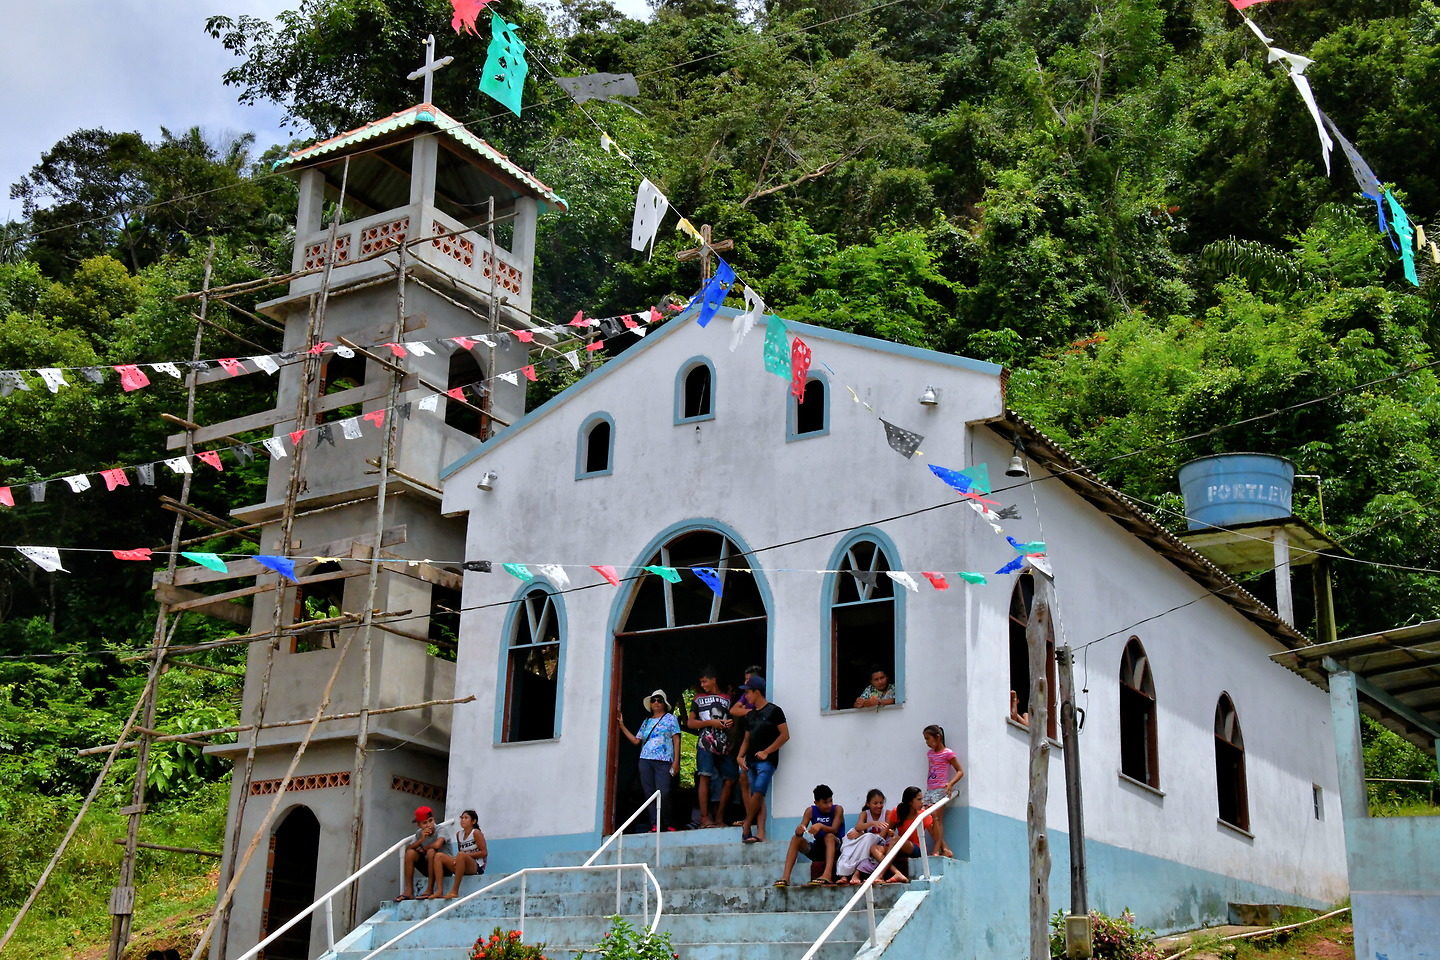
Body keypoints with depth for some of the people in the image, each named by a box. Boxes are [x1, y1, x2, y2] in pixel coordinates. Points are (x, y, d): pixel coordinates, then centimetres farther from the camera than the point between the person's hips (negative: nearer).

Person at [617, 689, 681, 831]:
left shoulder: (670, 718, 10)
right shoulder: (647, 721, 22)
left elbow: (676, 740, 3)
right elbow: (636, 740, 17)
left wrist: (676, 761, -7)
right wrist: (621, 725, 16)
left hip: (663, 761, -5)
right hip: (645, 761, 5)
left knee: (663, 794, -15)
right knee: (649, 793, -1)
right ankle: (654, 825, 0)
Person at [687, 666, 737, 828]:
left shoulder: (727, 699, 17)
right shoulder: (699, 699, 12)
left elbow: (733, 719, 24)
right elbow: (690, 723, 5)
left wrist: (731, 724, 0)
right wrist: (711, 722, -6)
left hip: (725, 745, 3)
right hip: (706, 744, -3)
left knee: (730, 780, -2)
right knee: (705, 777, -13)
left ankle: (719, 817, 7)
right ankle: (704, 817, -13)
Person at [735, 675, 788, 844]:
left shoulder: (773, 711, -3)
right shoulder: (750, 715, 18)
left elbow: (785, 735, -7)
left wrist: (766, 752, -12)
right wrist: (741, 756, 6)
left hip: (767, 760, -7)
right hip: (751, 760, 7)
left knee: (758, 793, -18)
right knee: (757, 798, 1)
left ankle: (746, 824, -5)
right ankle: (760, 835, -3)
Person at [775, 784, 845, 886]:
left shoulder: (837, 809, -8)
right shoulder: (810, 811, 0)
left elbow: (834, 830, -22)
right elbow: (802, 828, -10)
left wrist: (821, 826, -42)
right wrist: (799, 830, -35)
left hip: (835, 847, -3)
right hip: (817, 848, 3)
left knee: (829, 836, -33)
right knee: (795, 839, -18)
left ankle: (827, 875, -53)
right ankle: (785, 877, -31)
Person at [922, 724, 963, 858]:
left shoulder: (947, 753, -4)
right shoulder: (930, 753, 17)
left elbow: (960, 771, -3)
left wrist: (950, 783, -18)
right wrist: (927, 788, 12)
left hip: (940, 790, -7)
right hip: (930, 790, 7)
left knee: (936, 818, -13)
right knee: (928, 820, -3)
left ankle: (937, 850, -12)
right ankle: (944, 849, -1)